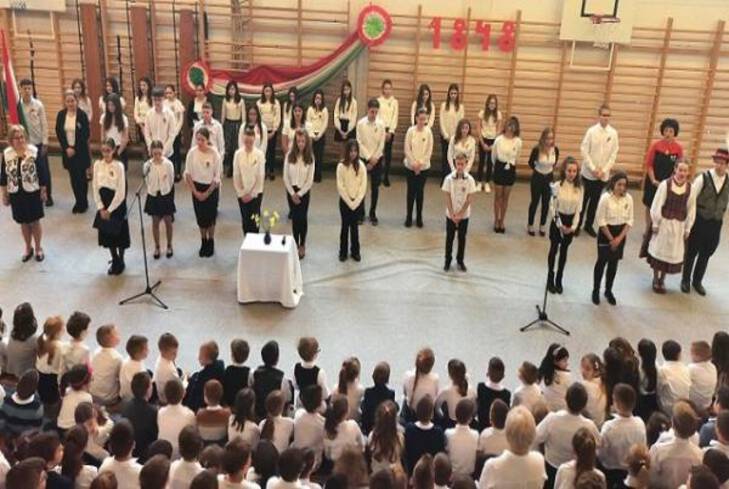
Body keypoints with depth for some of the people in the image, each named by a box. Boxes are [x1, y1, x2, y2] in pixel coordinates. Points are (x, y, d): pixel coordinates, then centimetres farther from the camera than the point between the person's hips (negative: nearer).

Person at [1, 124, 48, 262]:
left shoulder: (34, 152, -13)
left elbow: (42, 173, -7)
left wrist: (43, 191, -5)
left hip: (32, 193, -2)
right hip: (16, 194, 2)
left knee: (34, 222, 9)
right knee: (23, 223, 15)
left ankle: (38, 249, 27)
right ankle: (28, 248, 33)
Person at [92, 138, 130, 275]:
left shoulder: (119, 166, -16)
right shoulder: (97, 164, -3)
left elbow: (121, 192, -15)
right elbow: (95, 187, 2)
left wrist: (110, 209, -12)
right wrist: (101, 208, -5)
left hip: (117, 203, -4)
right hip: (103, 203, 4)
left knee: (119, 233, 6)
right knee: (106, 233, 11)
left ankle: (121, 262, 25)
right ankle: (114, 261, 28)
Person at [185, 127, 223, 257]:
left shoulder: (215, 154, -15)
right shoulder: (192, 152, -9)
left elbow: (217, 177, -10)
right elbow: (188, 174, -3)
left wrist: (207, 193, -11)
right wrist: (195, 191, -7)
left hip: (211, 188, -2)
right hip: (197, 187, 2)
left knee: (210, 216, 7)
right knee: (200, 216, 9)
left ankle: (210, 242, 26)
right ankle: (203, 242, 26)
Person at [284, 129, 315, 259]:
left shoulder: (310, 157, -10)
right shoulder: (289, 155, -7)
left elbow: (310, 180, -9)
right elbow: (285, 177, -5)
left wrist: (299, 194, -11)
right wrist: (292, 193, -9)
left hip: (304, 191, -1)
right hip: (291, 191, 1)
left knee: (302, 218, 5)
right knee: (294, 218, 9)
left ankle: (302, 245, 20)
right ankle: (295, 244, 22)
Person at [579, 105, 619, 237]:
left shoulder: (613, 133, -2)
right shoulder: (592, 131, -8)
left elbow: (614, 154, 0)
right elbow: (584, 150, -8)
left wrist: (604, 170, -8)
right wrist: (593, 169, -12)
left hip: (603, 174, 2)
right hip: (589, 173, -2)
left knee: (595, 200, 11)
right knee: (583, 199, 6)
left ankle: (589, 225, 24)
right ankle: (577, 224, 19)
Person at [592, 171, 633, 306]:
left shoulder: (628, 198, -5)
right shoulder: (606, 198, -16)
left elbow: (629, 220, 0)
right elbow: (601, 221, -13)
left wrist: (619, 238, -9)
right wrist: (611, 238, -11)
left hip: (621, 233, 4)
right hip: (606, 232, -4)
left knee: (614, 263, 12)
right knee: (602, 262, 5)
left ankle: (608, 291, 28)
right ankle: (596, 291, 19)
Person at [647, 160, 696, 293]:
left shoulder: (690, 188, -5)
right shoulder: (665, 184, -13)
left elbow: (691, 209, 1)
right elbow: (657, 205, -9)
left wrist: (687, 228, 3)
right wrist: (655, 223, -7)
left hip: (679, 225, 3)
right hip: (664, 222, -3)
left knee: (673, 252, 10)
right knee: (659, 250, 8)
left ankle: (662, 280, 27)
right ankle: (655, 279, 23)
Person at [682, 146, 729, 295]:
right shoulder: (703, 178, -16)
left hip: (716, 223, 4)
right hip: (699, 220, -4)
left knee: (706, 254, 15)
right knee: (692, 251, 11)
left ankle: (697, 281, 33)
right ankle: (685, 280, 28)